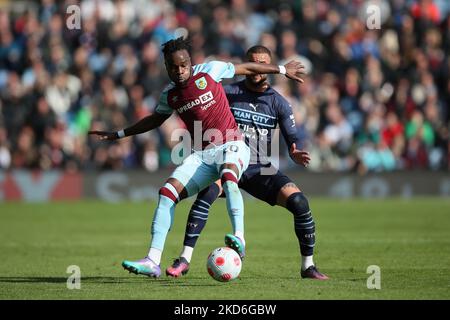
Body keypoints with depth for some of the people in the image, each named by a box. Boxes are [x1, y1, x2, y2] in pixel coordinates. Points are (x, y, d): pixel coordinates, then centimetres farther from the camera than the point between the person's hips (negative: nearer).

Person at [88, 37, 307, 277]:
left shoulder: (209, 71, -1)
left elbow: (247, 68, 11)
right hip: (201, 154, 5)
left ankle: (239, 239, -49)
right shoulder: (169, 96, 12)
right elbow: (155, 119, 32)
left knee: (228, 176, -39)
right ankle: (153, 261, -18)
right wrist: (118, 134, 32)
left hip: (231, 146, -5)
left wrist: (282, 69, 19)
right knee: (167, 192, -14)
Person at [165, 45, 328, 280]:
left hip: (261, 169, 2)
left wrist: (296, 154, -21)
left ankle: (308, 266, -2)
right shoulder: (229, 93, 3)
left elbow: (292, 141, 2)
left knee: (299, 202, -19)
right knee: (206, 194, -33)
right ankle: (184, 260, -28)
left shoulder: (278, 102, 5)